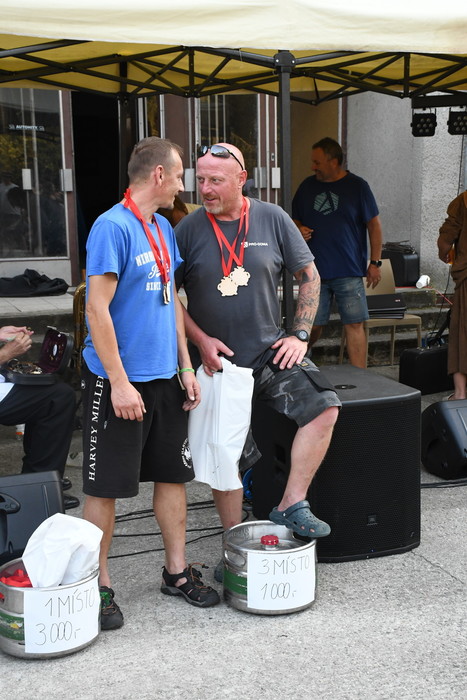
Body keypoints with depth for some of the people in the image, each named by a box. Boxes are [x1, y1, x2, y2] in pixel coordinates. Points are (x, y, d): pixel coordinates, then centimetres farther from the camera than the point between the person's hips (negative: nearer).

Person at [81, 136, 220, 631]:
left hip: (164, 377, 8)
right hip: (118, 380, -8)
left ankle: (177, 572, 27)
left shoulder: (164, 229, 12)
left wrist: (185, 367, 12)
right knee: (105, 487, 2)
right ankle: (98, 586, 16)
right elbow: (97, 310, -18)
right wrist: (119, 383, -20)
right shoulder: (112, 227, -15)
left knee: (172, 475, 13)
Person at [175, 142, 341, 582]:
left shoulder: (272, 220, -1)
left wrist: (299, 336, -1)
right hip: (217, 361, -1)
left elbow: (308, 276, 6)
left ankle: (292, 506, -6)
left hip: (269, 351, 1)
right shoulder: (188, 230, -4)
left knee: (323, 407, -20)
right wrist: (201, 340, -10)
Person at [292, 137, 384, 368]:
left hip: (349, 271, -2)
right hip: (314, 270, 2)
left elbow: (374, 225, 3)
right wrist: (299, 230, -3)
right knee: (313, 325, 5)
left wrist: (375, 262, -2)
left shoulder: (357, 186, 0)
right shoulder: (307, 186, 10)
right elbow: (295, 218, 21)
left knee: (354, 325, -3)